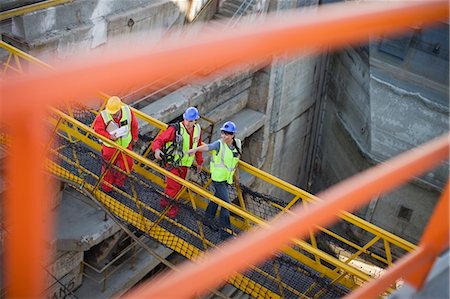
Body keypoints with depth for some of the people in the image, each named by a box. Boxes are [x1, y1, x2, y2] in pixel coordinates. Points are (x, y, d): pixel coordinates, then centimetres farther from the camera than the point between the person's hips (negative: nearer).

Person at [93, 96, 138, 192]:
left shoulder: (128, 111, -18)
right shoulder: (103, 116, -26)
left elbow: (134, 124, -1)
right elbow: (98, 129, -15)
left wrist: (134, 138, 10)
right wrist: (109, 136, -30)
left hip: (126, 145, 3)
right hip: (110, 146, -3)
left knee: (127, 165, 16)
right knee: (109, 166, 14)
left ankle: (119, 183, 44)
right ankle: (106, 186, 39)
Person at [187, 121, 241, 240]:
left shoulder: (237, 143, -2)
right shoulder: (219, 144, -20)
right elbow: (207, 147, -39)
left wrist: (236, 174, 22)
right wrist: (195, 149, -58)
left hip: (227, 178, 7)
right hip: (218, 178, -7)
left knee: (218, 198, 23)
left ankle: (208, 217, 45)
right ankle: (226, 232, -1)